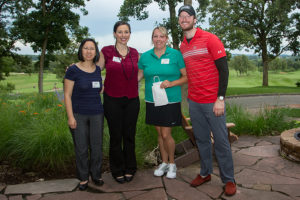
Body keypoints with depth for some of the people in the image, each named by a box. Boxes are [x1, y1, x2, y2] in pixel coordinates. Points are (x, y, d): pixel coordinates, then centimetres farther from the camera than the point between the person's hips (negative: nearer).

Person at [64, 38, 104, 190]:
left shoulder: (98, 69, 6)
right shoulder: (73, 70, -7)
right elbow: (67, 95, -8)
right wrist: (70, 117, -12)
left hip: (96, 114, 4)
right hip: (78, 115, -4)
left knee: (96, 146, 8)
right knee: (81, 148, 4)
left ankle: (96, 175, 26)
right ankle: (83, 178, 21)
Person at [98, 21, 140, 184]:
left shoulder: (134, 53, 9)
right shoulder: (106, 51, -1)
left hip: (132, 100, 3)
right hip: (113, 100, -2)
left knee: (129, 135, 9)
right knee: (115, 136, 5)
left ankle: (129, 169, 26)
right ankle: (117, 170, 23)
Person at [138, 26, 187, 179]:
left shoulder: (175, 54, -4)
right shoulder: (145, 56, 6)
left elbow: (186, 76, -2)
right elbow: (139, 76, 14)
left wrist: (171, 83, -17)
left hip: (170, 101, -3)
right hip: (152, 101, 4)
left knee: (166, 134, -3)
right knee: (160, 134, 13)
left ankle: (172, 163, 22)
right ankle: (164, 163, 31)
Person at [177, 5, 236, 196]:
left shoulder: (210, 39, -6)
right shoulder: (182, 46, 11)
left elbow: (223, 69, -10)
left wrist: (220, 99, -16)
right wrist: (190, 96, 14)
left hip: (213, 101, -5)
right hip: (194, 102, 5)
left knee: (221, 141, 3)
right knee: (201, 139, 13)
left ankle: (229, 179, 17)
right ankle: (205, 173, 29)